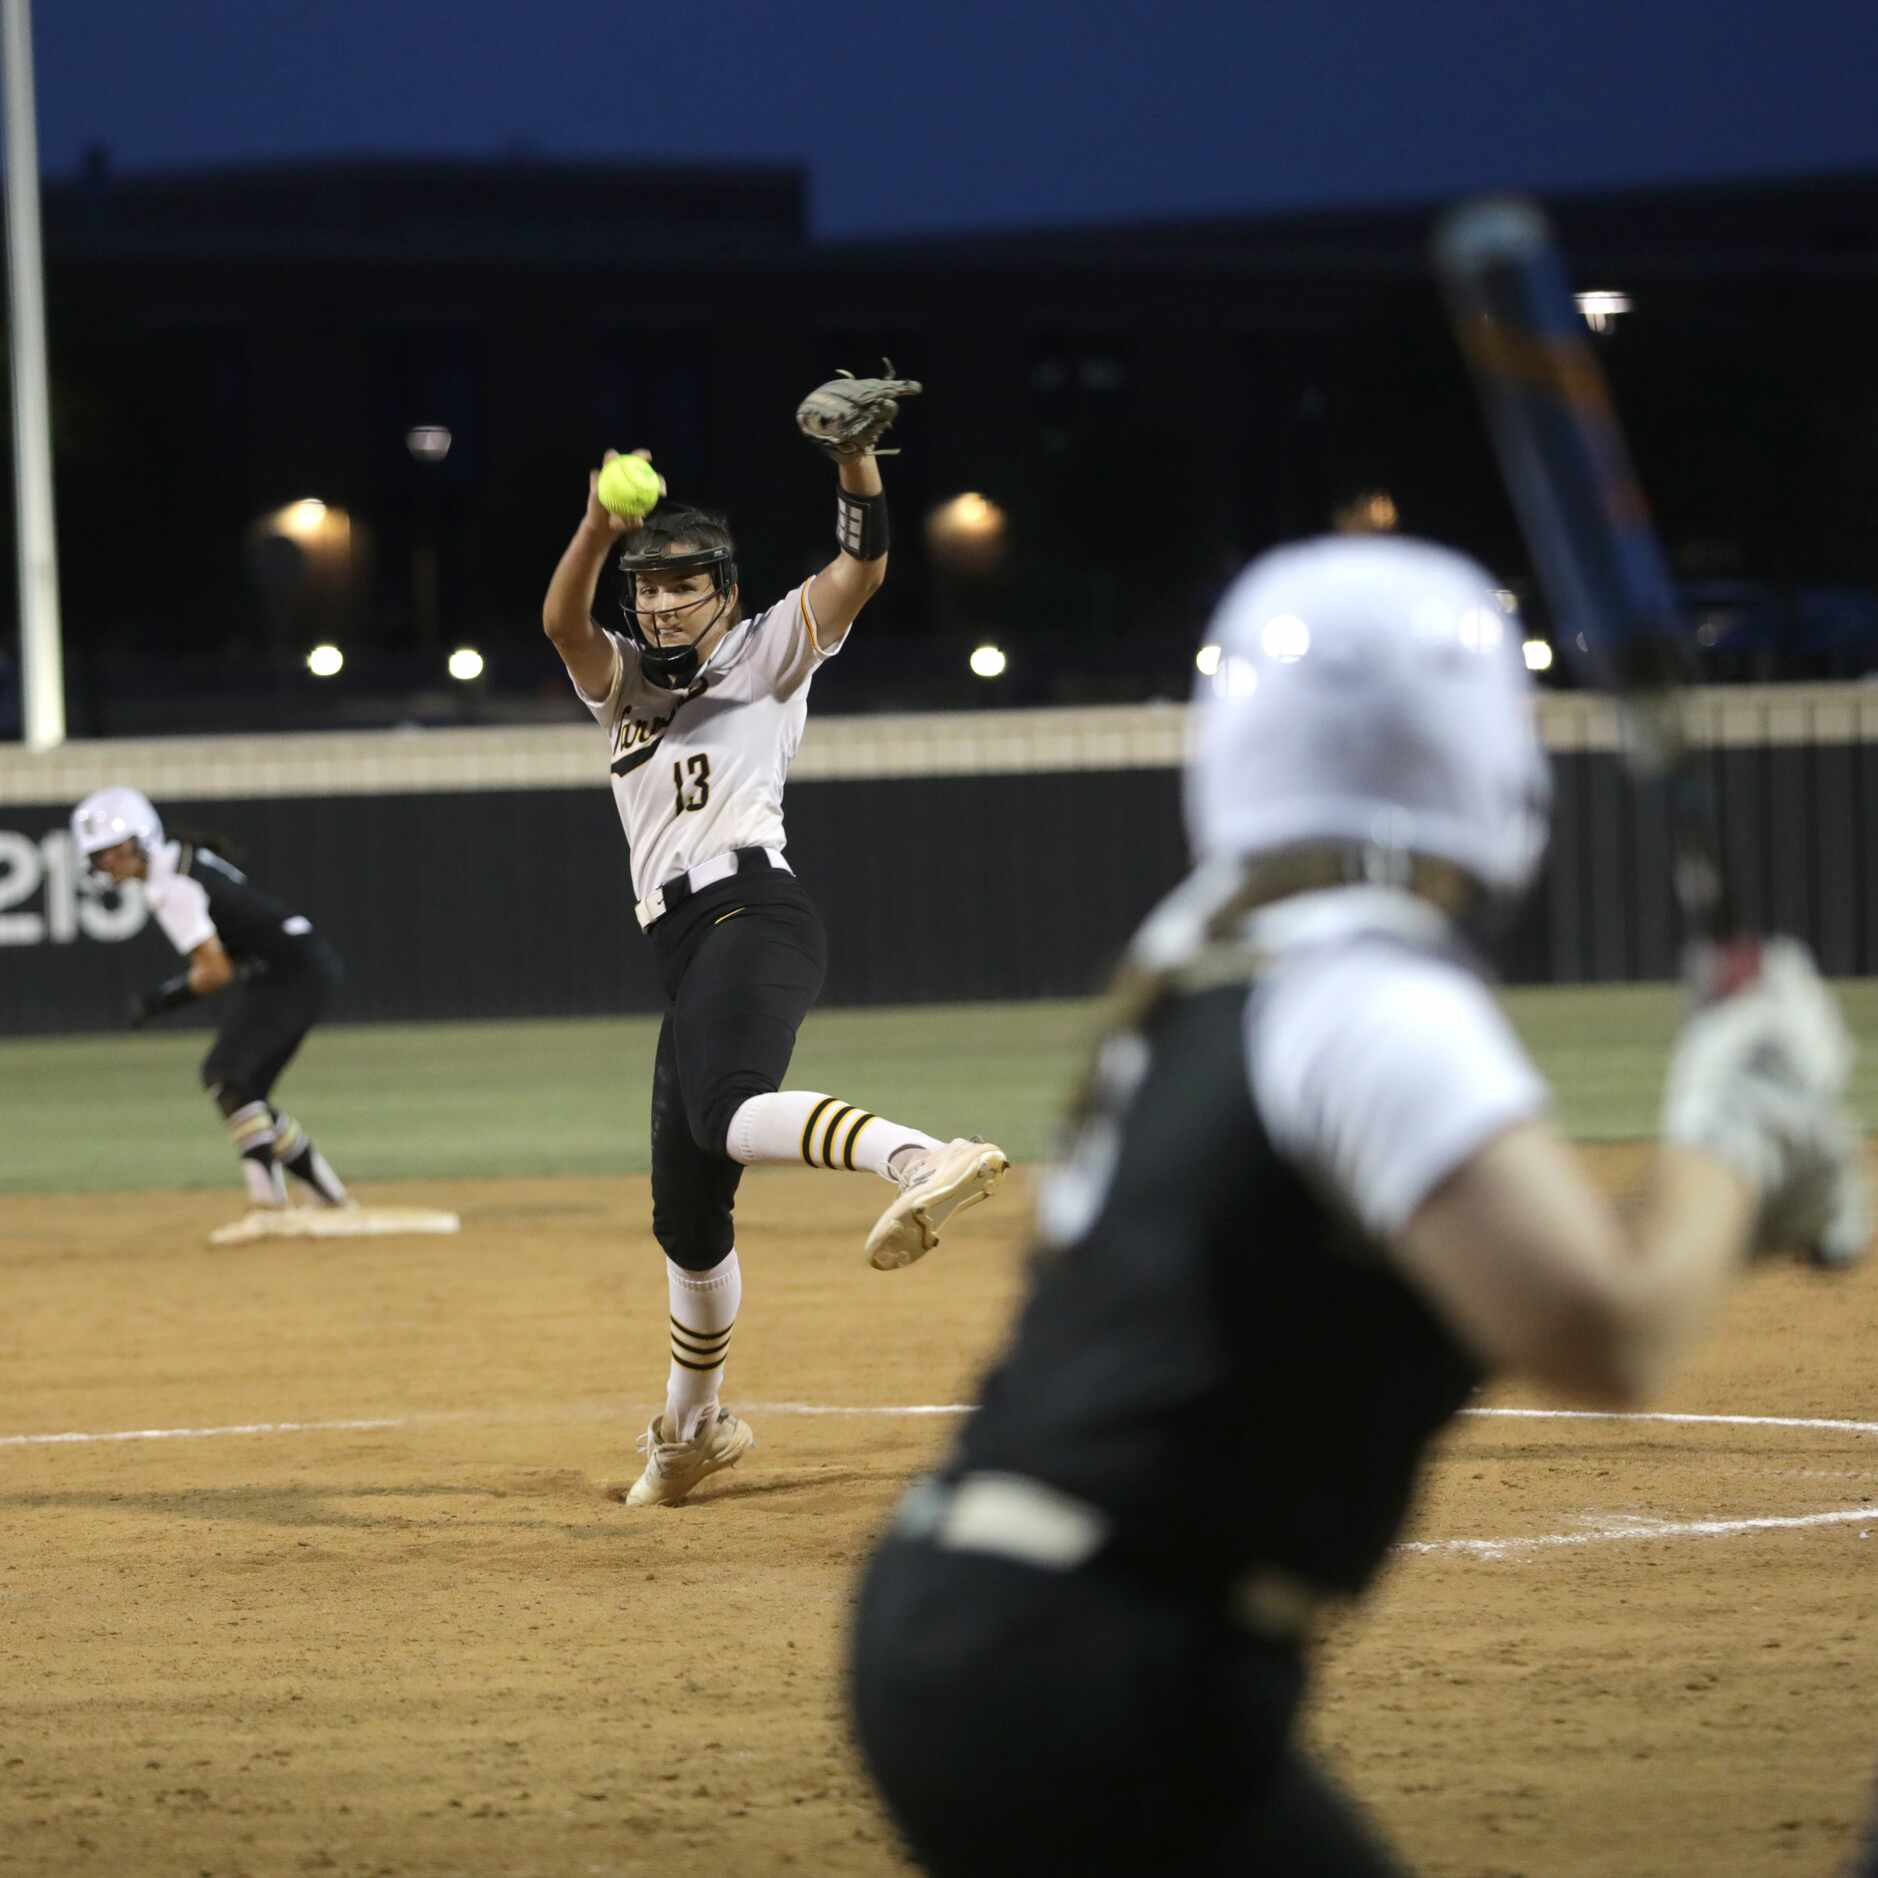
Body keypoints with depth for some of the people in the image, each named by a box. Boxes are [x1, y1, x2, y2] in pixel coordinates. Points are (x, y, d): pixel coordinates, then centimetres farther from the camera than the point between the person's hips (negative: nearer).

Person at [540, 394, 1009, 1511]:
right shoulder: (625, 684, 24)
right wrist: (601, 529, -17)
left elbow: (864, 571, -3)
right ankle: (693, 1428, 30)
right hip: (687, 954, 7)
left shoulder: (768, 657, 12)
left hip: (756, 914, -7)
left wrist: (856, 459, -19)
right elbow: (563, 621, 2)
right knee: (686, 1210, 14)